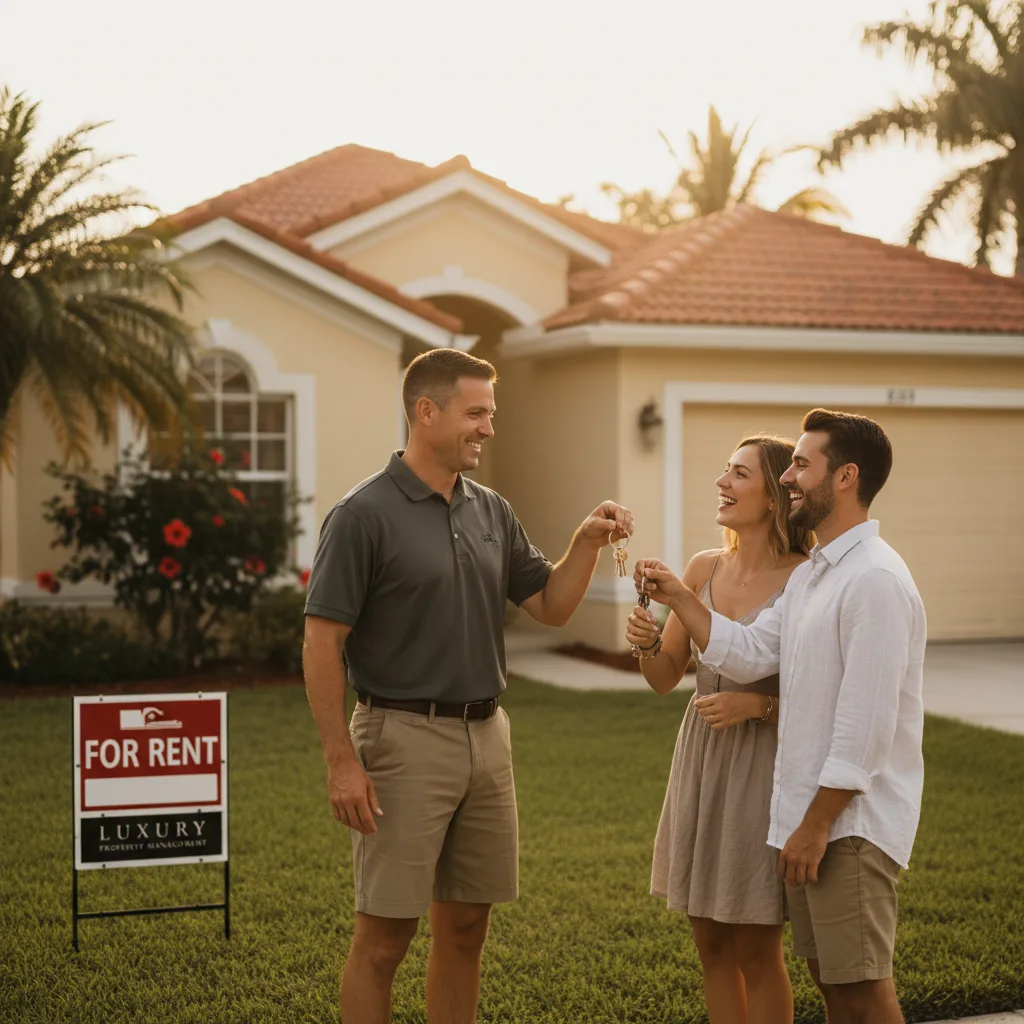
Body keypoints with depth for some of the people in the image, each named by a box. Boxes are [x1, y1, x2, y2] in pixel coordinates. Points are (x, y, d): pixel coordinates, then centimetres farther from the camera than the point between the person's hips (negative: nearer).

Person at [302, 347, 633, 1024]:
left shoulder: (492, 512, 10)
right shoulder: (365, 514, -11)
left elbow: (551, 606, 12)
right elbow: (321, 644, -13)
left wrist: (588, 542, -5)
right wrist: (342, 761, -17)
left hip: (487, 737, 7)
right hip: (405, 739, -7)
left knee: (466, 929, 13)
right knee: (385, 936, 0)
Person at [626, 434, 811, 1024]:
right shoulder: (705, 569, 4)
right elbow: (666, 679, 8)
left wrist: (757, 704, -24)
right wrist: (646, 645, -12)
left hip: (764, 766, -6)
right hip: (701, 759, 6)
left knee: (756, 952, 4)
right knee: (712, 945, 14)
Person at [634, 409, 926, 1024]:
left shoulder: (875, 580, -19)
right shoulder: (810, 575, 13)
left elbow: (865, 725, -22)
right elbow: (748, 654, 9)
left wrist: (816, 825, -20)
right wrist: (677, 598, 4)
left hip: (852, 821, -9)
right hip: (811, 813, 9)